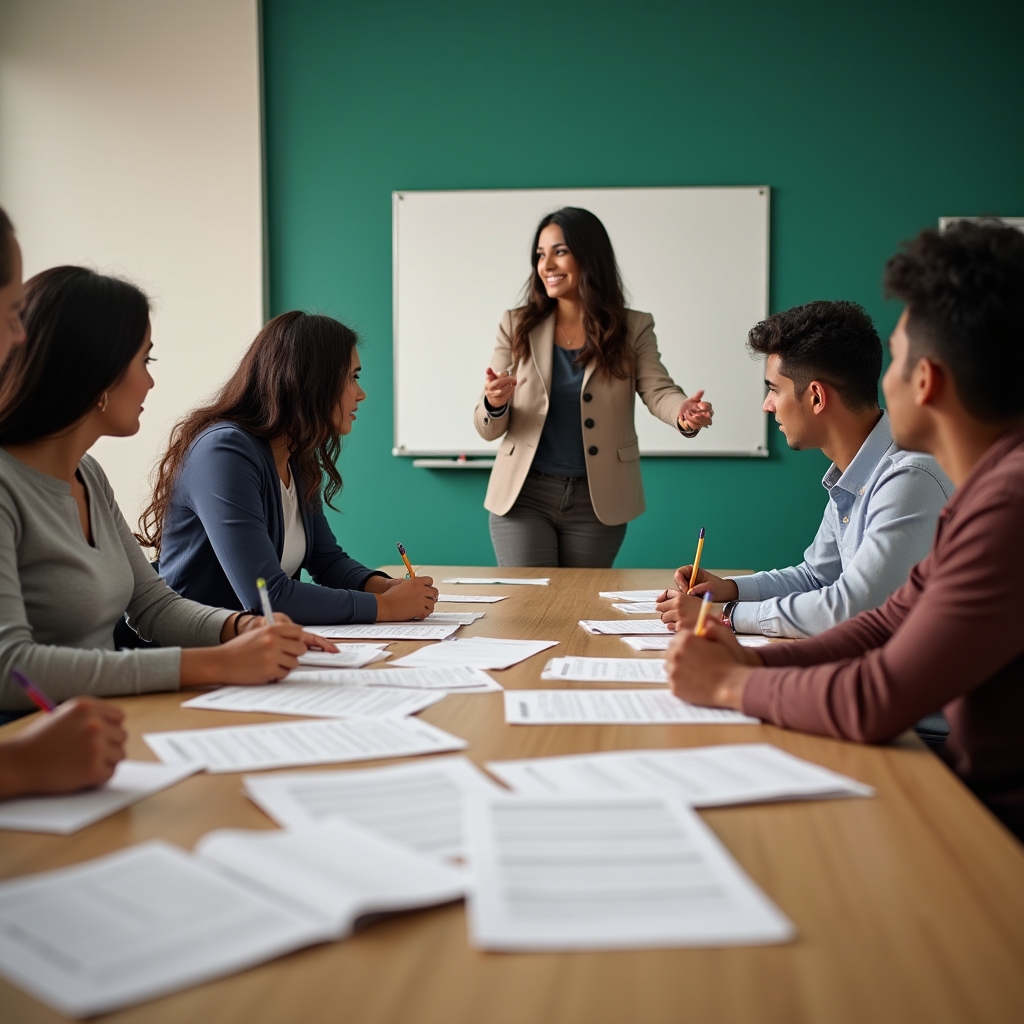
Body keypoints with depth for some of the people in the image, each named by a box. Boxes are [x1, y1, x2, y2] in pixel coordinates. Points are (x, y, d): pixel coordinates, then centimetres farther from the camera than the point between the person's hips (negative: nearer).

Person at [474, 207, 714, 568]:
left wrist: (684, 414, -35)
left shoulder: (632, 329, 1)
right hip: (524, 495, 0)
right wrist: (495, 402, -22)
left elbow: (658, 390, -12)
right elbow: (488, 429, 2)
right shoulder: (517, 326, 2)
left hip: (597, 500, 0)